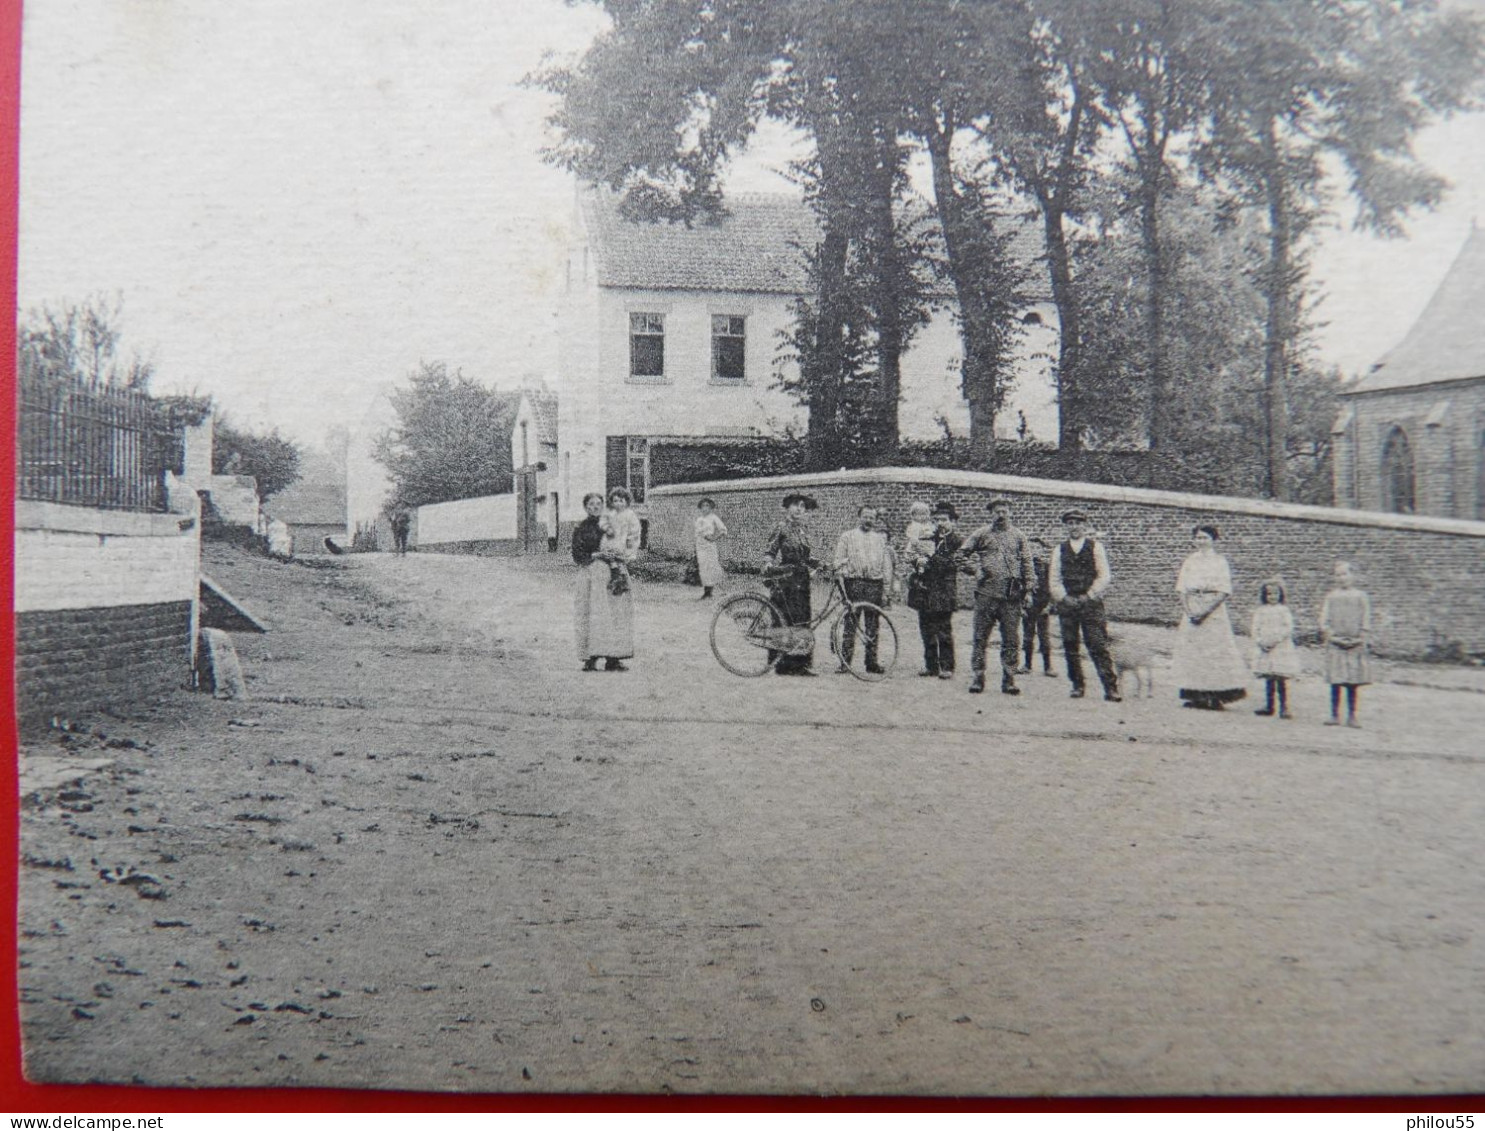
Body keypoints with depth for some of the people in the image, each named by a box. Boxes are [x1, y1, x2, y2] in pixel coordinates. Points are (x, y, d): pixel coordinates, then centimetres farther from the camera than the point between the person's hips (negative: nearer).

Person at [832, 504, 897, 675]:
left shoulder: (881, 539, 15)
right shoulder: (847, 537, 9)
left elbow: (887, 565, 14)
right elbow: (838, 562, 5)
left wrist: (885, 590, 8)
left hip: (875, 585, 2)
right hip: (853, 583, -2)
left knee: (872, 626, 4)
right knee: (849, 624, -5)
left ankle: (872, 662, 10)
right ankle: (845, 662, -3)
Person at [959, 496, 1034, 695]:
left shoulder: (1018, 537, 11)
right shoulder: (981, 534, 7)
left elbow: (1027, 564, 10)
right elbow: (962, 553, 11)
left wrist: (1028, 589, 4)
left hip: (1012, 596, 1)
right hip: (986, 594, -1)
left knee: (1011, 640, 2)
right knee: (980, 638, 0)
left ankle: (1009, 680, 8)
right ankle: (977, 678, 6)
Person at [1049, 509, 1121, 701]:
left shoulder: (1095, 547, 7)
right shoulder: (1059, 550, 13)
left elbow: (1104, 576, 2)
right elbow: (1053, 579, 9)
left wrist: (1089, 596, -7)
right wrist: (1064, 598, -5)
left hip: (1091, 603, -3)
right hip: (1066, 604, 3)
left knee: (1098, 646, -9)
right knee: (1070, 647, 2)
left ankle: (1111, 687, -10)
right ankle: (1078, 685, 12)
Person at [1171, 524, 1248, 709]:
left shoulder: (1220, 562, 0)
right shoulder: (1190, 562, 13)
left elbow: (1223, 592, -7)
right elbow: (1182, 590, 9)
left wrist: (1206, 610, -17)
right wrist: (1187, 610, -7)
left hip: (1214, 612, -4)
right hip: (1192, 613, 4)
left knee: (1215, 651, -7)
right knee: (1191, 651, 1)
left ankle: (1215, 696, -4)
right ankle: (1197, 696, 5)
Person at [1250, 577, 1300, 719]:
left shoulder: (1284, 610, 2)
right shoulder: (1260, 611, 9)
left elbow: (1288, 628, -7)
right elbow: (1255, 629, 5)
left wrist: (1275, 640, -17)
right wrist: (1261, 642, -10)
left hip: (1281, 648, -3)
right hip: (1264, 649, 3)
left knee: (1282, 680, -3)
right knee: (1268, 679, 8)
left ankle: (1284, 708, 0)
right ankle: (1268, 706, 15)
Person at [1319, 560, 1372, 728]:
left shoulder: (1361, 597, 8)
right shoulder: (1331, 596, 9)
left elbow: (1366, 620, 5)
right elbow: (1324, 618, 6)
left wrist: (1361, 638, -5)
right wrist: (1329, 634, -7)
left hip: (1355, 644, 0)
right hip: (1335, 644, 0)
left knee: (1353, 682, 1)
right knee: (1335, 681, -2)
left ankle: (1351, 716, 6)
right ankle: (1335, 715, 2)